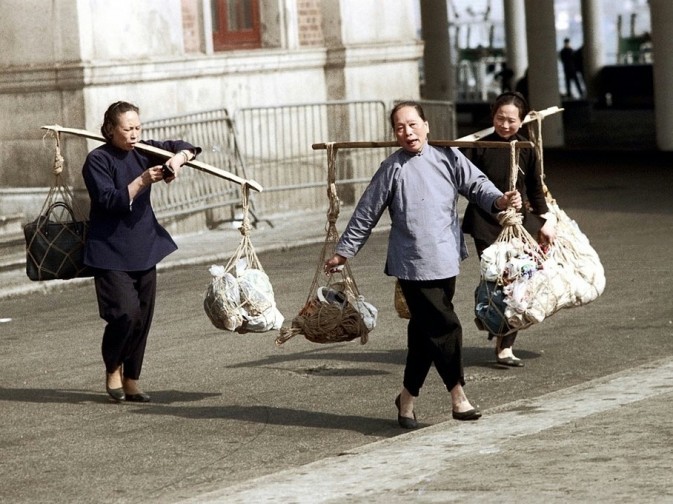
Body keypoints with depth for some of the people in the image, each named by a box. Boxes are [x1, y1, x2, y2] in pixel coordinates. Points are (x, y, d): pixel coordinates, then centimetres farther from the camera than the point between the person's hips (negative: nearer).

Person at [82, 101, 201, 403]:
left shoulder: (142, 152, 8)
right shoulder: (97, 160, -9)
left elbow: (184, 148, 9)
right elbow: (108, 199, -20)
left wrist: (178, 157, -13)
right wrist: (142, 181, -28)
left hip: (144, 249, 6)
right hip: (111, 253, -6)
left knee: (143, 318, 6)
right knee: (126, 313, -16)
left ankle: (131, 381, 17)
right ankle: (112, 369, 8)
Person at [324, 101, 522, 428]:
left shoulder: (447, 158, 5)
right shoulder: (392, 169, -2)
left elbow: (476, 185, 0)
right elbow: (366, 214, 4)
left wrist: (500, 200, -22)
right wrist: (343, 251, 9)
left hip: (446, 262, 4)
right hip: (413, 265, -4)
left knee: (424, 332, 11)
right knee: (445, 327, -10)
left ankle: (408, 397, 24)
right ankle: (458, 397, -2)